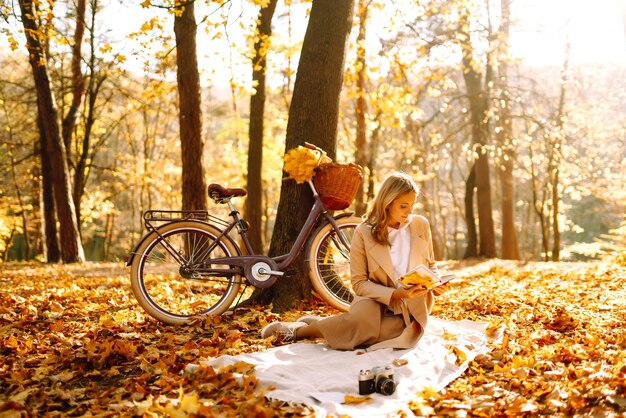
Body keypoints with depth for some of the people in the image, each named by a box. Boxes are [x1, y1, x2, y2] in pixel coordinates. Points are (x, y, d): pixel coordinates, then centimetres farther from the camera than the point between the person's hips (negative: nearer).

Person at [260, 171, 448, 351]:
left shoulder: (421, 225, 3)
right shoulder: (364, 233, -6)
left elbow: (430, 266, 15)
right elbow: (359, 283, -8)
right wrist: (394, 293, -22)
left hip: (411, 311, 2)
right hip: (376, 301, -2)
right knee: (363, 317, -40)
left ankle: (306, 329, -9)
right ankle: (303, 326, -11)